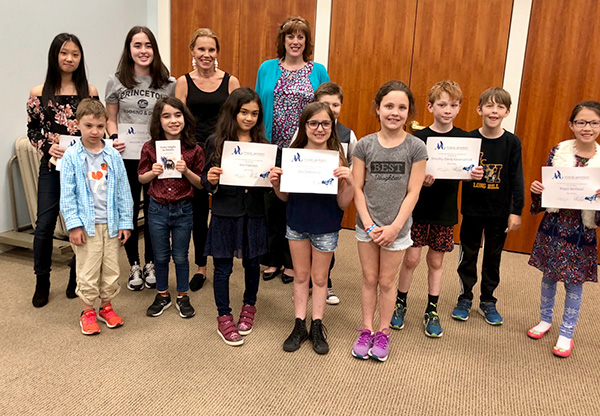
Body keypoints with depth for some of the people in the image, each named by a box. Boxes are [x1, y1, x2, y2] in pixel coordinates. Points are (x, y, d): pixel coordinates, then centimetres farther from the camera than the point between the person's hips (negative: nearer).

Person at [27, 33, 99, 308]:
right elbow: (32, 129, 7)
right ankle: (42, 282, 19)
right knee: (44, 225, 0)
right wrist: (48, 147, -10)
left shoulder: (90, 92, 3)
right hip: (52, 167, 0)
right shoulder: (39, 93, 3)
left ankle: (76, 278, 24)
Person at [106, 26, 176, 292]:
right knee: (129, 210, 8)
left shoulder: (168, 83, 1)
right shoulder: (116, 81, 2)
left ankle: (150, 265, 26)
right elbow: (111, 119, 8)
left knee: (153, 210, 8)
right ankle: (134, 267, 24)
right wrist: (114, 138, -11)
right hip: (126, 157, 0)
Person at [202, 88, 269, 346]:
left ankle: (249, 307, 39)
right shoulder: (216, 142, -3)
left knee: (252, 262, 16)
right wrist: (211, 181, -21)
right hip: (225, 213, -2)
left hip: (254, 214, 2)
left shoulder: (262, 144, 3)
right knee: (223, 266, 6)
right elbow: (206, 182, 1)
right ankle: (224, 318, 23)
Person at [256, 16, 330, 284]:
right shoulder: (267, 69, 7)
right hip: (272, 149, 1)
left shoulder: (318, 71, 4)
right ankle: (273, 259, 22)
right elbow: (258, 107, 9)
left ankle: (293, 262, 20)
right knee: (272, 203, 6)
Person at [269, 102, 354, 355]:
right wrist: (275, 182, -17)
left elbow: (343, 204, -11)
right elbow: (285, 197, 3)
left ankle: (317, 327, 29)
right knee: (300, 276, 15)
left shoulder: (337, 158, -13)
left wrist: (349, 182, -28)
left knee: (319, 278, 13)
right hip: (297, 224, 2)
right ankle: (299, 325, 29)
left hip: (326, 227, -2)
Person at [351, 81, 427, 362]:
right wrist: (369, 224, -10)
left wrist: (394, 227, -12)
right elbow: (358, 188, -3)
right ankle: (367, 329, 28)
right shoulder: (364, 145, -3)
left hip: (396, 228, -1)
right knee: (369, 279, 12)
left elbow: (413, 192, -7)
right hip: (367, 226, 1)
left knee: (386, 281, 10)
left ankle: (383, 332, 28)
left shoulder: (416, 148, -6)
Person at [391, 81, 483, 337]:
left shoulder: (463, 139, 1)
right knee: (411, 258, 1)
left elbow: (467, 172, 5)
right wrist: (421, 181, -28)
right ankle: (400, 304, 23)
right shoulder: (419, 138, -7)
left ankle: (432, 311, 26)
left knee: (436, 261, 12)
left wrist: (476, 175, -16)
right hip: (419, 209, -2)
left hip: (445, 211, 2)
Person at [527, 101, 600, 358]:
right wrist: (536, 189, -16)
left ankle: (566, 333, 25)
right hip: (553, 223, 1)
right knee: (548, 274, 15)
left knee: (574, 281, 8)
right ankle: (546, 320, 36)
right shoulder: (558, 152, -3)